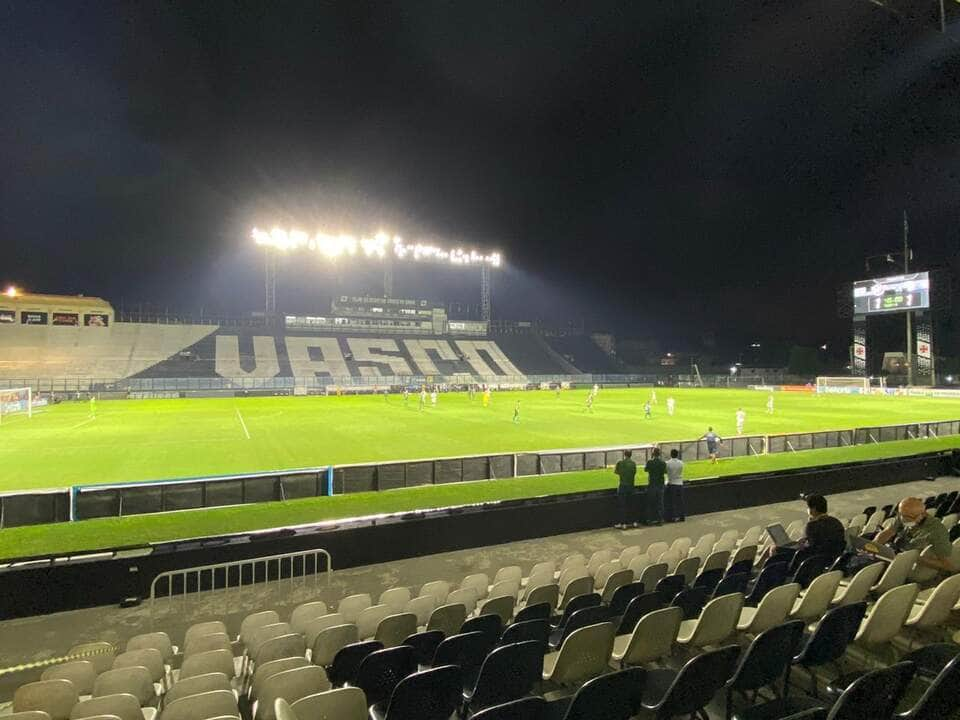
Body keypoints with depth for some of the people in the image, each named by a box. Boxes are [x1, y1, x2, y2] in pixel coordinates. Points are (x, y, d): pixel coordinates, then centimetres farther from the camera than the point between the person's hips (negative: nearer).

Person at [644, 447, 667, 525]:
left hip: (651, 485, -2)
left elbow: (645, 469, 5)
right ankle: (660, 520, 10)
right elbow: (665, 472, 9)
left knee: (650, 503, 8)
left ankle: (650, 520, 11)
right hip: (660, 485, 2)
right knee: (660, 503, 9)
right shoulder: (663, 463, -6)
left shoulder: (649, 462, -13)